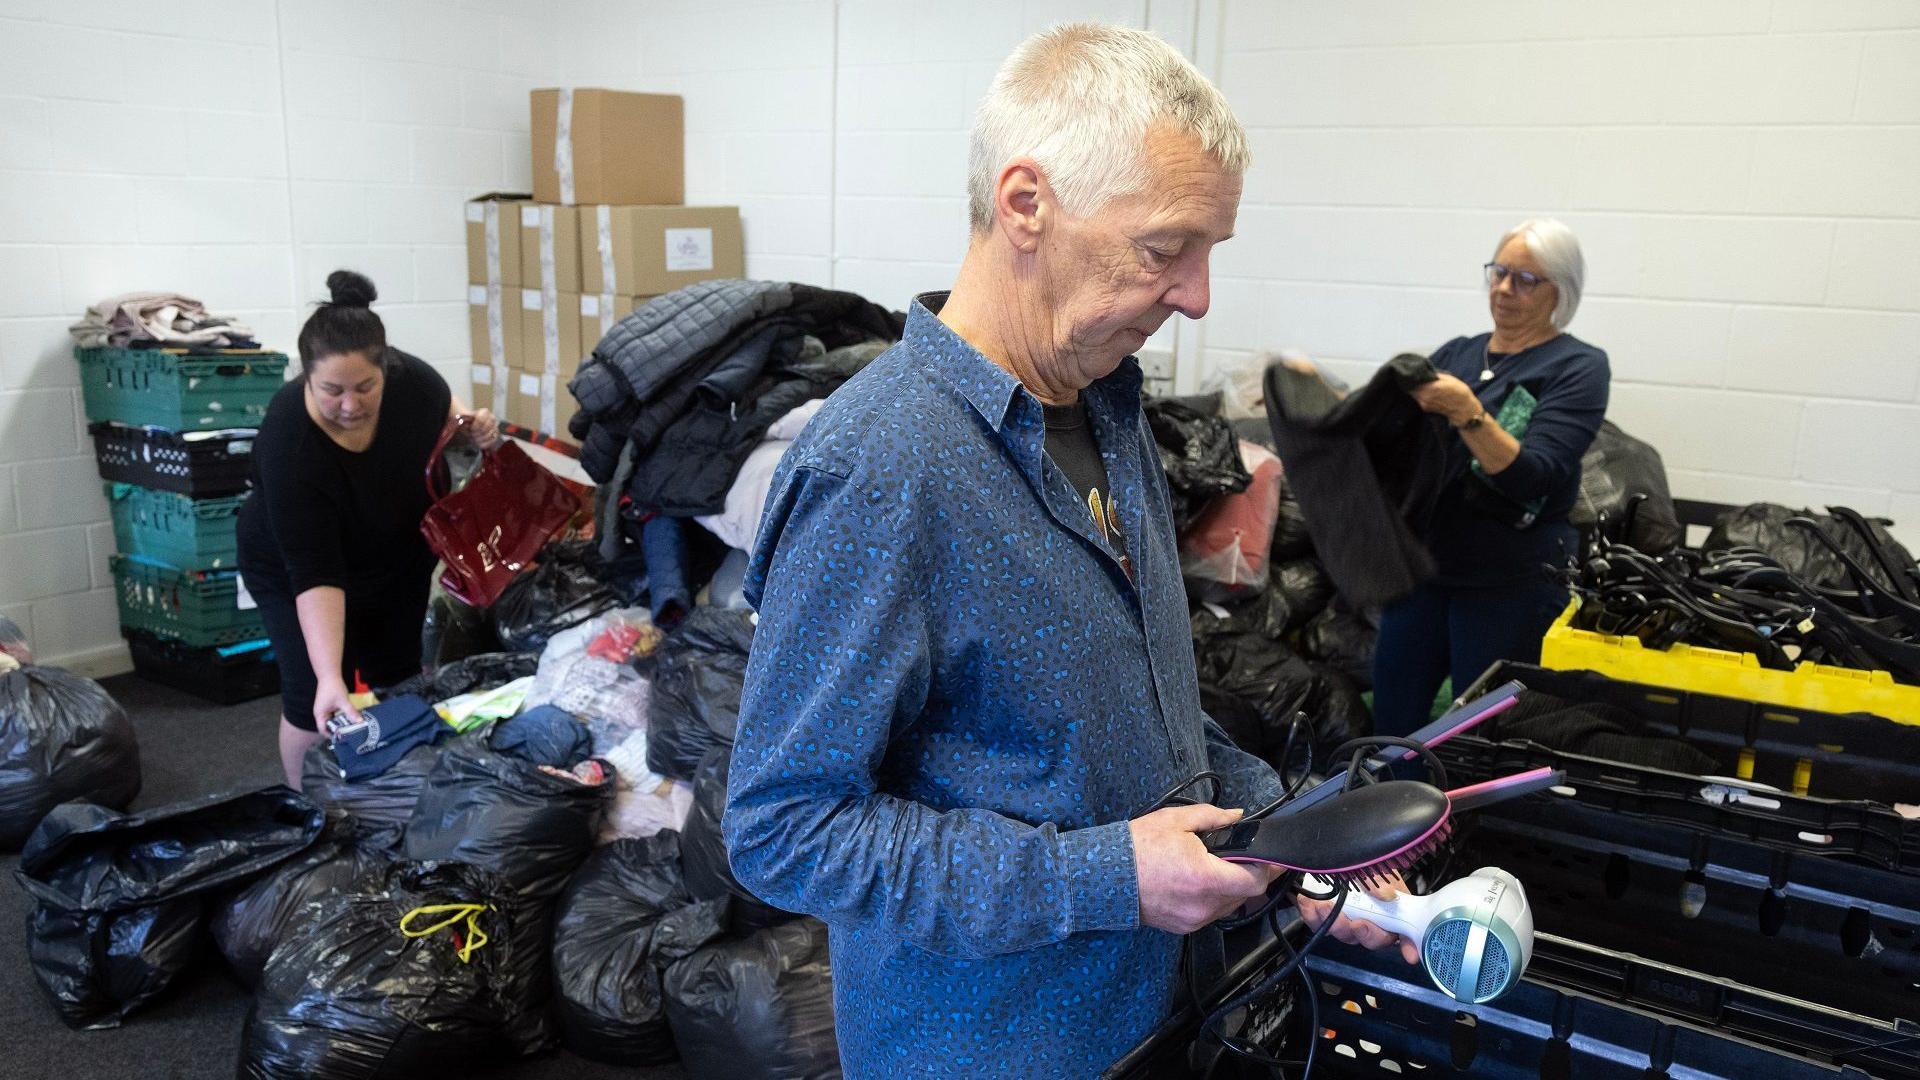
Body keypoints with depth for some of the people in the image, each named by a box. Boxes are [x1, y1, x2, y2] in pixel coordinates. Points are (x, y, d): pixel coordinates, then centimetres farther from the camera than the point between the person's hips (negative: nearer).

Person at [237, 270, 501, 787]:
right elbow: (315, 573, -36)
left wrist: (474, 426, -21)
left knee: (398, 682, 11)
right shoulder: (288, 443, -36)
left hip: (400, 557, 4)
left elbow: (444, 407, 1)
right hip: (297, 565, -4)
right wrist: (330, 677, -42)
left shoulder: (410, 378, -26)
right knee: (314, 699, -6)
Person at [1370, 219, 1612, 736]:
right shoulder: (1458, 353, 11)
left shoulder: (1579, 367, -4)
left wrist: (1468, 414, -29)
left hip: (1509, 581, -5)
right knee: (1390, 725, 9)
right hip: (1424, 563, 5)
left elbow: (1532, 476, -17)